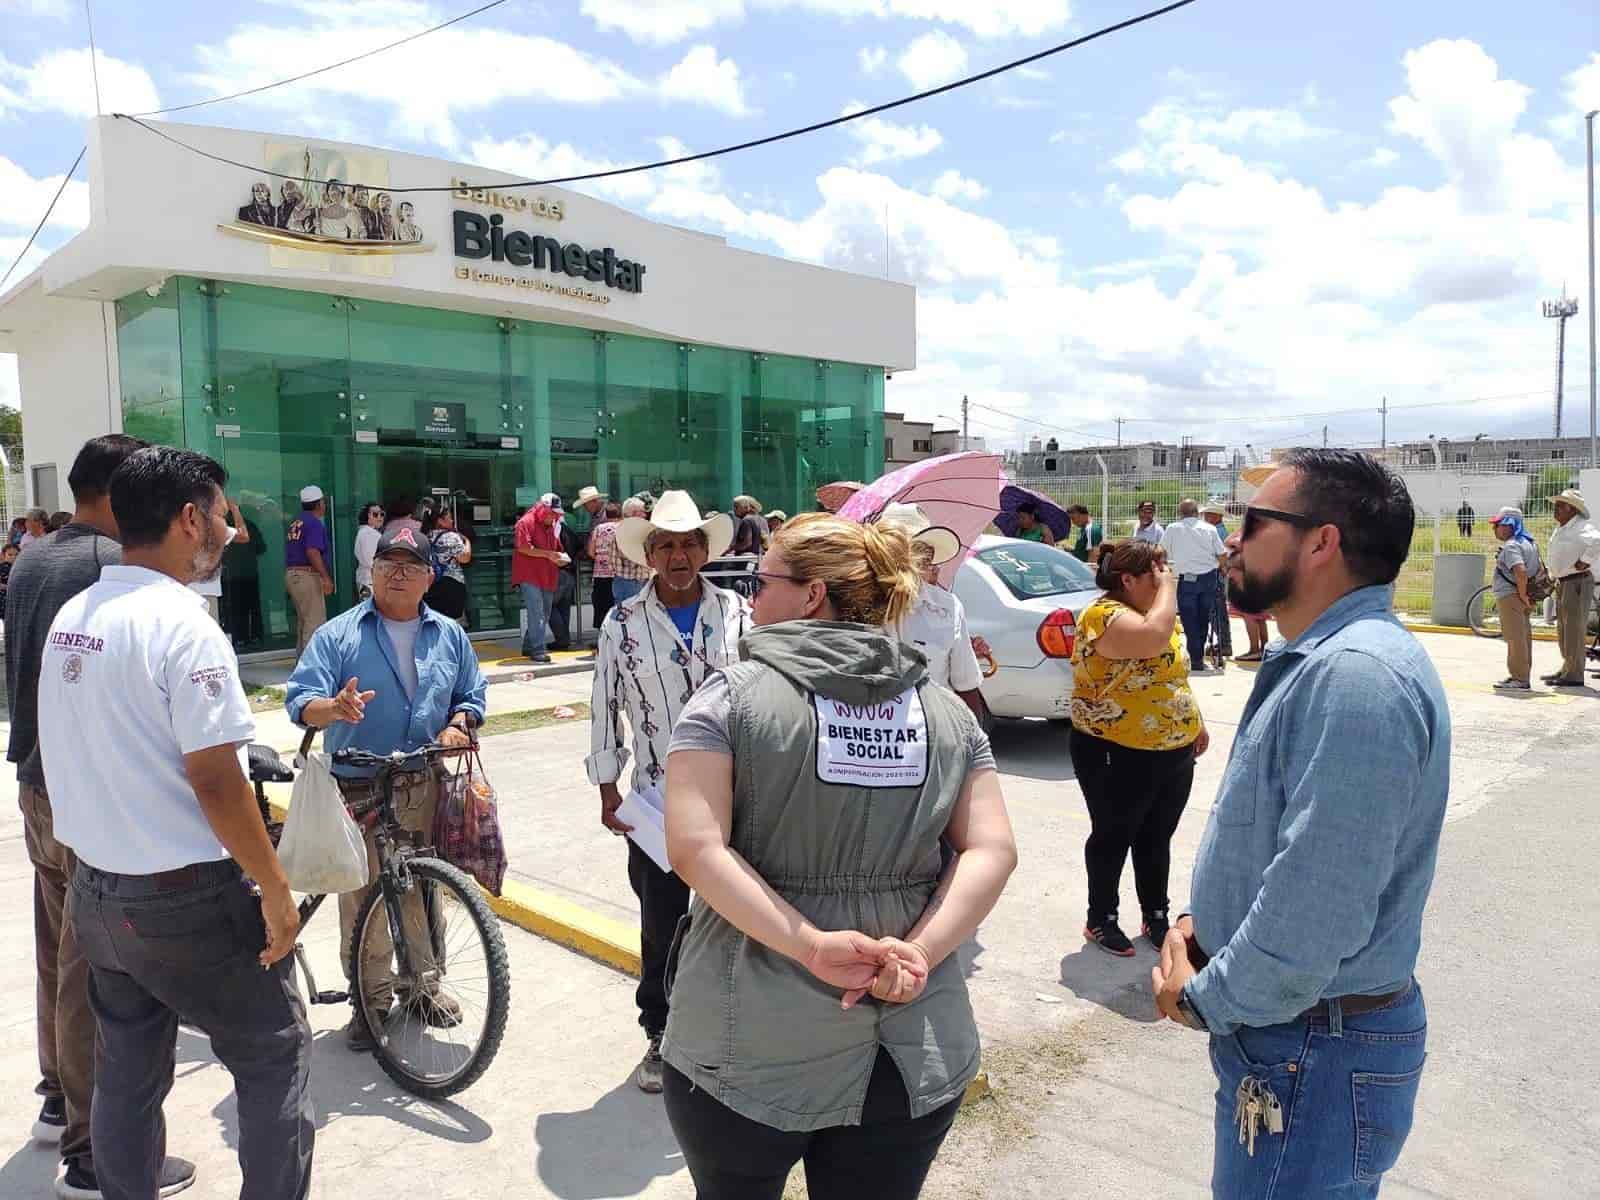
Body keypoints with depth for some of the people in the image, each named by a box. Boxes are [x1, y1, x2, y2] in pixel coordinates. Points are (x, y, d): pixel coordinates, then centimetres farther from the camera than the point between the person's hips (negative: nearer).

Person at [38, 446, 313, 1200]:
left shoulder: (70, 620, 5)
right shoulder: (181, 625, -21)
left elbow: (70, 755, 14)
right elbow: (215, 783, -23)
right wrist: (275, 892, -15)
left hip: (95, 890, 8)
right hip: (187, 898, -8)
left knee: (126, 1073, 20)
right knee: (275, 1055, 9)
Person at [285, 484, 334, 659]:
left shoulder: (296, 523, 17)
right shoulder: (315, 523, -11)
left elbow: (291, 551, 20)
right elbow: (312, 552, -22)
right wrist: (326, 577, -23)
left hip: (291, 574, 10)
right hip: (308, 575, -10)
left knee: (303, 620, 17)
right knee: (315, 621, -8)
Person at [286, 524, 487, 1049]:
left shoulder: (449, 635, 10)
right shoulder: (336, 635, 0)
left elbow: (472, 697, 16)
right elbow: (300, 702, -8)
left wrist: (458, 725, -6)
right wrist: (334, 708, -30)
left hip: (427, 788, 3)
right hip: (358, 790, -2)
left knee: (423, 889, 11)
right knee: (363, 897, 2)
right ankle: (371, 996, 19)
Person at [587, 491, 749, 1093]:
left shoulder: (739, 612, -1)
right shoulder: (623, 623, -2)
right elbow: (605, 707, 2)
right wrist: (607, 789, 1)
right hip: (656, 802, 0)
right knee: (662, 925, 11)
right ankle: (661, 1037, 30)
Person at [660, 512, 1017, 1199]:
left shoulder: (731, 697, -8)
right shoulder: (946, 711, 2)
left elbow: (695, 849, -18)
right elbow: (992, 851, -5)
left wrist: (812, 946, -20)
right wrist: (918, 954, -13)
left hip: (751, 1056, -2)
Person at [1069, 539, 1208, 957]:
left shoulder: (1156, 610, 10)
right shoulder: (1105, 614, -19)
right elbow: (1153, 638, -38)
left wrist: (1195, 721, 20)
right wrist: (1167, 587, -24)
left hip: (1174, 754, 8)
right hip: (1118, 757, -8)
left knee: (1157, 840, 18)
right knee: (1113, 839, 8)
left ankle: (1156, 916, 33)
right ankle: (1101, 920, 24)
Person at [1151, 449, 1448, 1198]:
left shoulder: (1357, 675, -27)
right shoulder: (1319, 659, 9)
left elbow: (1314, 909, -30)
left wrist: (1204, 1001, -15)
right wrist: (1200, 920, 3)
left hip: (1315, 1054, -9)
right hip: (1294, 1034, 9)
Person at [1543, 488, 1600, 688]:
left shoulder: (1581, 528, -16)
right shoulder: (1560, 529, 14)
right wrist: (1553, 576, 18)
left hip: (1578, 583, -10)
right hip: (1563, 583, 10)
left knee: (1574, 628, -7)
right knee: (1563, 629, 16)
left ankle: (1574, 675, -3)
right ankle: (1566, 669, 27)